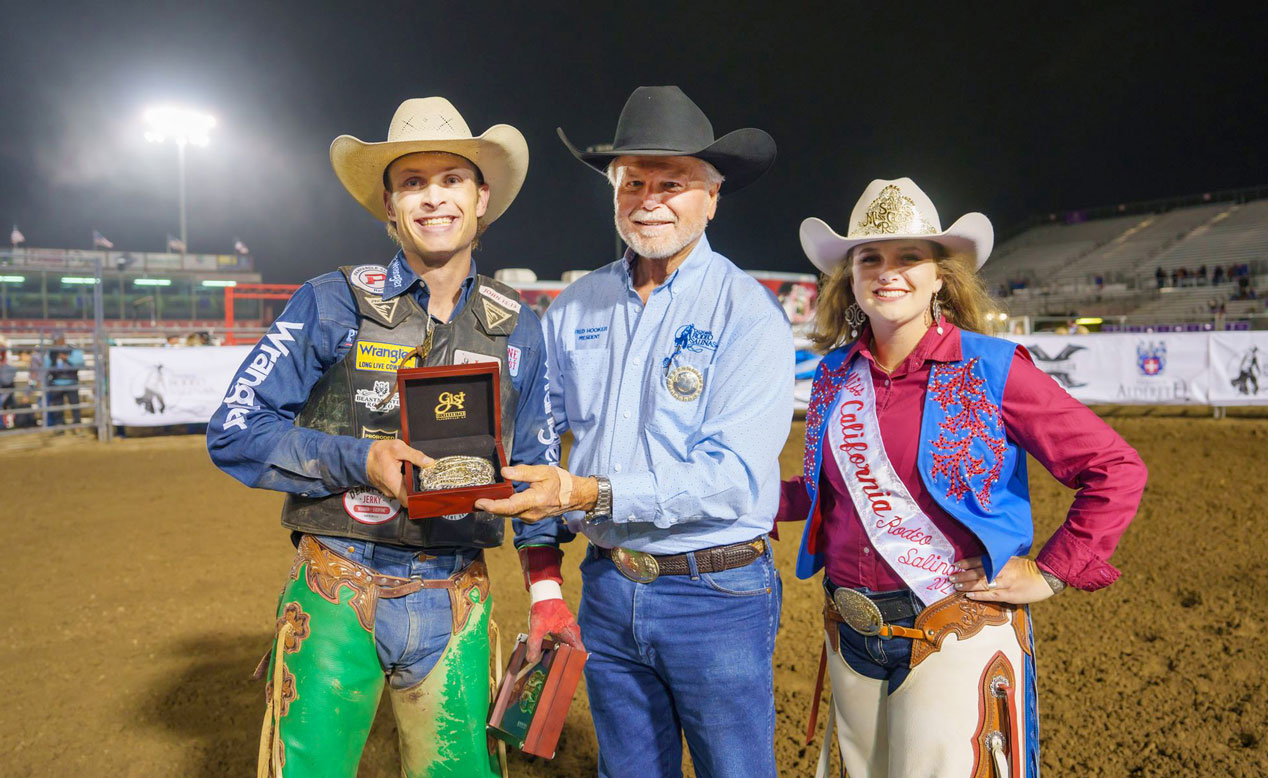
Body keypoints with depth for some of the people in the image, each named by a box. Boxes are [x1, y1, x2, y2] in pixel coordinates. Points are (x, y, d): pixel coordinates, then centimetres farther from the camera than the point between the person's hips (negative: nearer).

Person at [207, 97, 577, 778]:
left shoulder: (517, 327, 5)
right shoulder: (332, 305, -4)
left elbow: (535, 466, 11)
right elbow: (234, 430, -5)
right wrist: (359, 459, -19)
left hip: (455, 604, 3)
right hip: (337, 594, -2)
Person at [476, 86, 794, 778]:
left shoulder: (749, 313, -12)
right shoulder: (575, 307, 4)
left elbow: (732, 475, -22)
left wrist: (591, 493, -29)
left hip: (715, 594, -4)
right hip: (607, 586, 5)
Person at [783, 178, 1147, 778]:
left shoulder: (992, 370, -12)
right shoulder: (834, 374, 2)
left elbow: (1118, 469, -9)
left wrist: (1052, 572, -12)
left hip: (958, 635, -5)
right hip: (852, 635, 5)